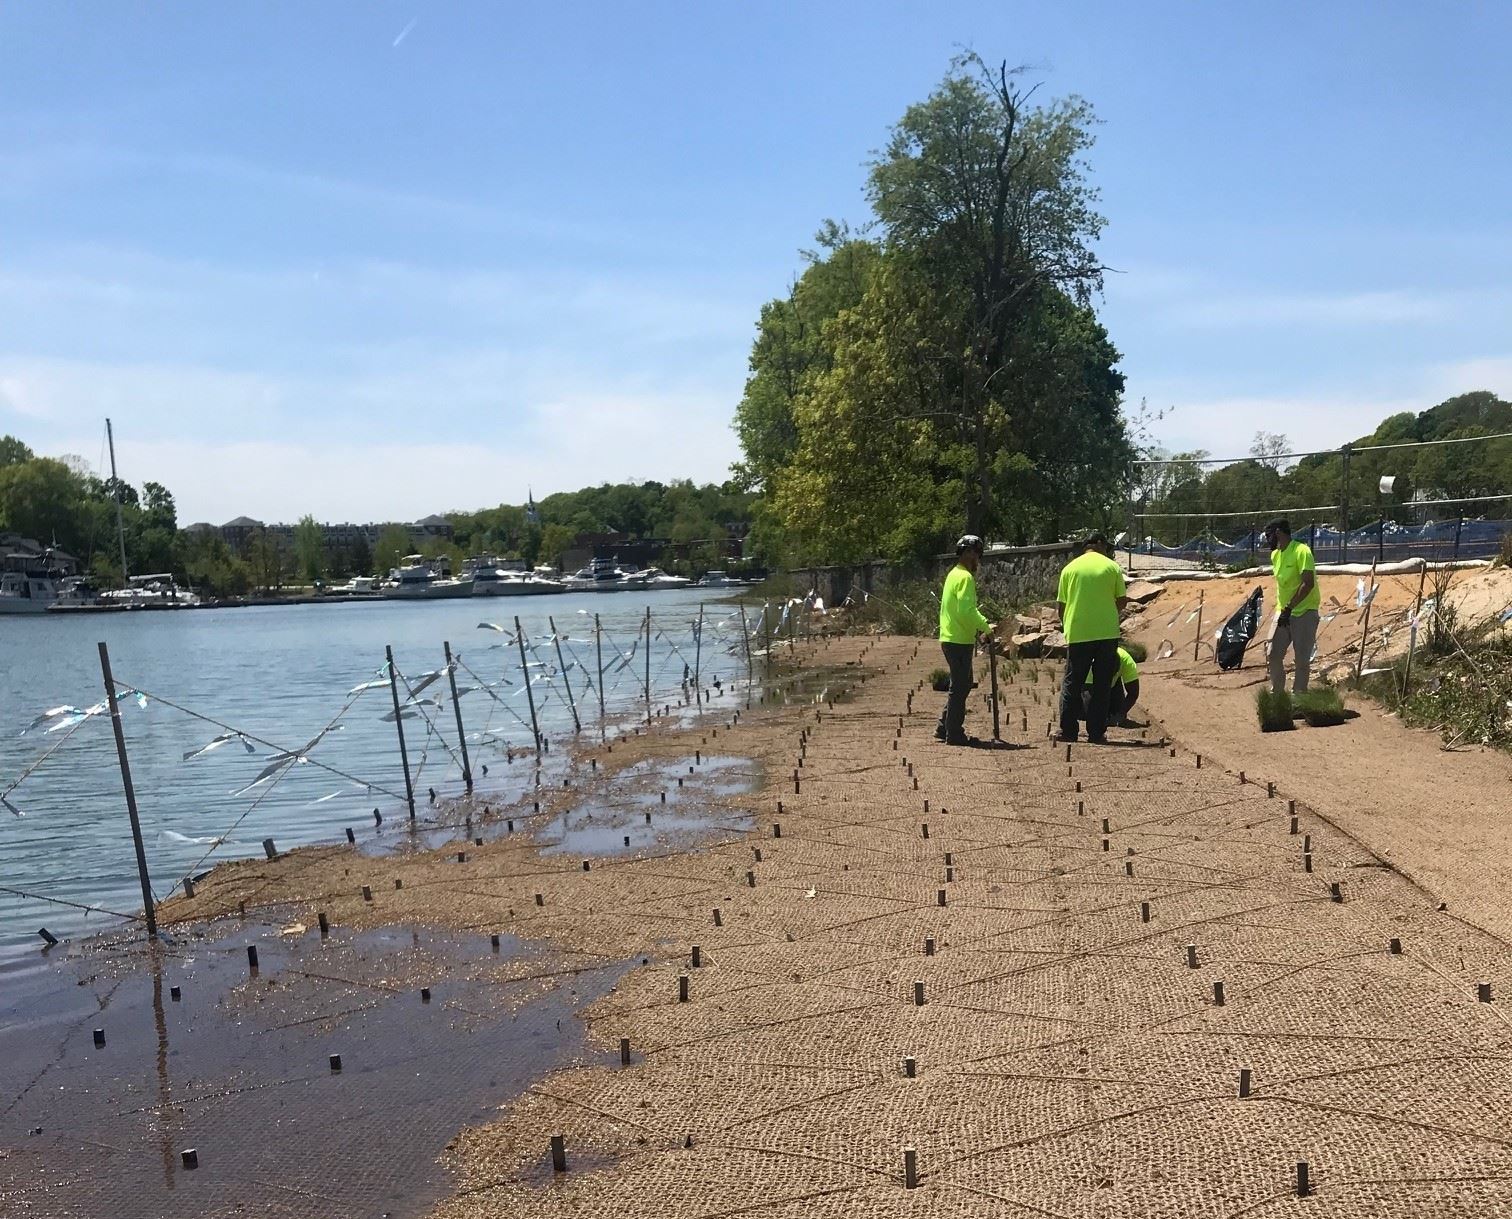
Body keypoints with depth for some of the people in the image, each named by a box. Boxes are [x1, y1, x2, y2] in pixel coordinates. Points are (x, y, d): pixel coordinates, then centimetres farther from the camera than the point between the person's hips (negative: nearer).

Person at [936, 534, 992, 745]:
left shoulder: (955, 574, 17)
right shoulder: (965, 577, -15)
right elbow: (966, 610, -24)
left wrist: (981, 623, 14)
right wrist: (985, 626, -15)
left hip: (951, 639, 10)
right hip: (959, 641, -10)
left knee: (961, 685, 17)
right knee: (960, 687, -3)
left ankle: (944, 728, 21)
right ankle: (954, 734, 2)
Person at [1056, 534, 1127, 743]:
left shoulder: (1070, 568, 4)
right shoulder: (1113, 567, 1)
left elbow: (1060, 605, 5)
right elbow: (1122, 601, 4)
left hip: (1078, 633, 1)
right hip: (1107, 632, 0)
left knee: (1072, 683, 10)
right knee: (1102, 685, 7)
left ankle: (1068, 730, 9)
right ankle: (1097, 732, 7)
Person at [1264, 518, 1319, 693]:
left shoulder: (1301, 551, -16)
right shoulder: (1275, 555, 9)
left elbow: (1308, 583, -23)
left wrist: (1289, 608, -24)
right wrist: (1282, 608, 12)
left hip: (1304, 612, -7)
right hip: (1283, 612, 7)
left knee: (1301, 658, -3)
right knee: (1274, 654, 4)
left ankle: (1298, 696, 6)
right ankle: (1276, 692, 15)